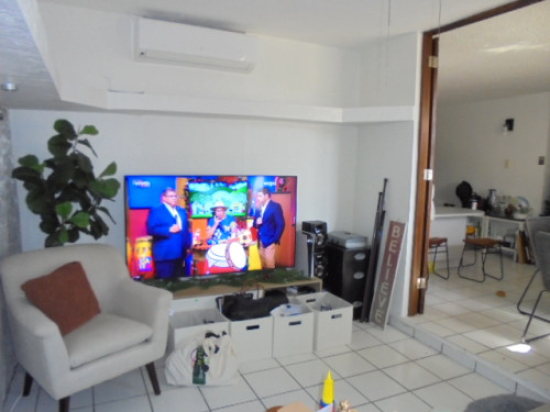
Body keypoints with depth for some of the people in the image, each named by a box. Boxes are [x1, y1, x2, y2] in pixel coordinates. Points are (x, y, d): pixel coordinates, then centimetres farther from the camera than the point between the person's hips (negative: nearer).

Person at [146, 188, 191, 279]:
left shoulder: (182, 211, 16)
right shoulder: (156, 211, -3)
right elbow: (151, 229, -13)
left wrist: (188, 246, 8)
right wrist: (169, 230, -20)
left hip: (180, 253, 6)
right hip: (164, 253, -6)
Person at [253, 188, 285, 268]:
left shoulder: (275, 206, -8)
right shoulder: (259, 208, 13)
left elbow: (281, 225, -11)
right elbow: (255, 224, 17)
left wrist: (275, 240, -13)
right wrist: (256, 223, -6)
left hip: (270, 241, -6)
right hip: (261, 241, 6)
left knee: (269, 265, -5)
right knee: (263, 265, 9)